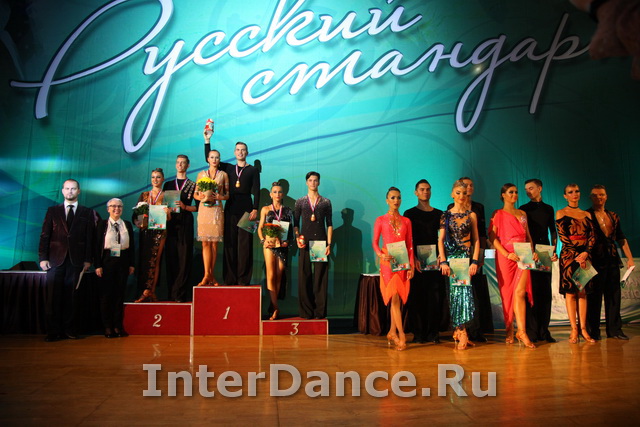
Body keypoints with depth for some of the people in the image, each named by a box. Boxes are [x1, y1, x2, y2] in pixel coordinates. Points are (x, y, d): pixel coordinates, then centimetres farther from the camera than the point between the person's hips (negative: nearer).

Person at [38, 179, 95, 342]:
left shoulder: (87, 212, 9)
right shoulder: (53, 211, 12)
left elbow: (90, 237, 5)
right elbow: (45, 235, 8)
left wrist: (88, 259, -2)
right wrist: (43, 258, -1)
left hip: (76, 260, -1)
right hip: (56, 259, 1)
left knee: (71, 295, 3)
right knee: (53, 296, 0)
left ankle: (69, 328, 11)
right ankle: (53, 331, 6)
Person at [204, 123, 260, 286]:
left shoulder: (253, 170, 7)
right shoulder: (228, 168, 16)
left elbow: (256, 192, 1)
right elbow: (209, 159, 13)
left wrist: (255, 209, -9)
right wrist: (207, 141, 6)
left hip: (246, 208, -3)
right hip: (230, 208, 3)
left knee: (245, 244, -6)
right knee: (229, 243, 1)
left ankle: (244, 279, -3)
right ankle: (229, 279, 4)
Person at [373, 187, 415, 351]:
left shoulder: (406, 221, 11)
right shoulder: (380, 220, 4)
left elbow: (410, 245, 9)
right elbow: (375, 242, 1)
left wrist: (411, 265, 1)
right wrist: (380, 254, -19)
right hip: (388, 262, -3)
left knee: (397, 298, 6)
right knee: (395, 297, -8)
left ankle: (392, 332, 18)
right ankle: (401, 335, -7)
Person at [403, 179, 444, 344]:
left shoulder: (439, 214, 14)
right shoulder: (410, 214, 7)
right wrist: (414, 259, -12)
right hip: (417, 261, -2)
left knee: (435, 296, 0)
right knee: (416, 296, -2)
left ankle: (433, 333, 6)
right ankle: (418, 333, 3)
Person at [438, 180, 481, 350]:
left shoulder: (471, 215, 9)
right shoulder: (446, 215, 7)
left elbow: (476, 240, 5)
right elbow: (441, 239, 2)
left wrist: (475, 261, -5)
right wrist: (443, 261, -8)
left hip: (466, 257, 0)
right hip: (451, 256, 0)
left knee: (463, 290, -7)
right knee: (455, 291, -2)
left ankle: (459, 331, 0)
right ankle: (462, 333, 4)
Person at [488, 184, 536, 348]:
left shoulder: (522, 214, 18)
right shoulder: (498, 214, 3)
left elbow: (528, 236, 20)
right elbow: (492, 237, -6)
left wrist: (532, 252, 2)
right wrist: (507, 254, -16)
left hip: (522, 257, 3)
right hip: (506, 257, -3)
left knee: (520, 291, -10)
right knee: (507, 293, 2)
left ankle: (522, 331, -12)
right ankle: (509, 330, 12)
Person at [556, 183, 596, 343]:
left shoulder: (587, 215, 15)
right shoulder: (561, 213, 3)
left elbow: (592, 236, 6)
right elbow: (562, 236, -5)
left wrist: (585, 252, -10)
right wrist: (576, 255, -12)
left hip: (585, 255, 4)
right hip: (569, 255, -3)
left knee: (583, 292, 3)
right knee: (570, 292, -4)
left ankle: (583, 329, 5)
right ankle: (574, 330, -1)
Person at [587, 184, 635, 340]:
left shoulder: (613, 216, 14)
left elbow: (621, 239, 15)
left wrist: (629, 258, 9)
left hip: (612, 259, 5)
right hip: (595, 260, -5)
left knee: (614, 294, 7)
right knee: (594, 296, -2)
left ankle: (614, 329, 16)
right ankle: (593, 331, 5)